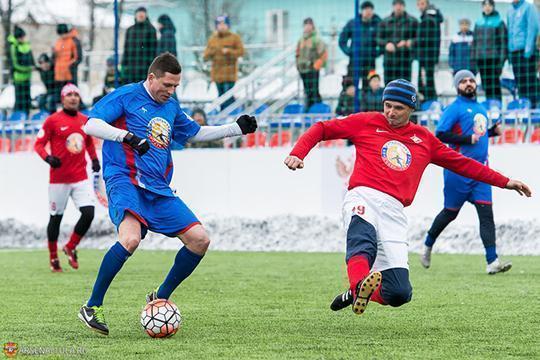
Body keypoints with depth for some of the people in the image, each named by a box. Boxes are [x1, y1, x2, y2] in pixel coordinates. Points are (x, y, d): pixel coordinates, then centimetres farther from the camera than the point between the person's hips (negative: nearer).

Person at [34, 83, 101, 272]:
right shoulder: (53, 120, -4)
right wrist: (48, 158, -22)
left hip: (81, 177, 4)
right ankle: (53, 258, 19)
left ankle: (70, 247, 13)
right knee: (56, 217, 4)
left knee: (88, 214, -9)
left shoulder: (85, 120, 10)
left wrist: (94, 159, 10)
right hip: (59, 177, -4)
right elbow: (38, 144, -4)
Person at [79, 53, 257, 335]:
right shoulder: (126, 96, -1)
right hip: (125, 181, -7)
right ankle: (92, 308, -20)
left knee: (199, 240, -4)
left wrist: (237, 128, 28)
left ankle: (160, 298, 13)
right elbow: (91, 125, -11)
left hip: (159, 190, 8)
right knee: (131, 239, -32)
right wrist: (127, 136, -25)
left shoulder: (171, 107, 20)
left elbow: (195, 133, 36)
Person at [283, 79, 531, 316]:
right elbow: (322, 129, 17)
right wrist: (297, 154, -2)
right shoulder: (367, 122, 17)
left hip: (394, 211, 3)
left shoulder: (424, 139, 24)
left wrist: (505, 182, 31)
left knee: (399, 293, -9)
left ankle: (356, 294, 16)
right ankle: (361, 285, -65)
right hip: (362, 198, -3)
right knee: (364, 241, -39)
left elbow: (462, 163, 31)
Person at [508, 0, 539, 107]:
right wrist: (509, 48, 14)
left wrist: (529, 47, -17)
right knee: (519, 81, 8)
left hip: (526, 50, -7)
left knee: (529, 80, -8)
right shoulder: (510, 10, 18)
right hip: (514, 50, 7)